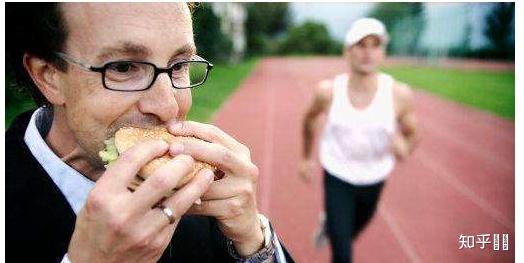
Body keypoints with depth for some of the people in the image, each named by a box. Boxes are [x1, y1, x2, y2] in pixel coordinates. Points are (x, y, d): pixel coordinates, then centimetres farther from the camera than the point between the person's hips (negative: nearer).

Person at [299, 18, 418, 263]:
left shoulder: (399, 94, -19)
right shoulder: (328, 91, -18)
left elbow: (410, 135, -4)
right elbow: (309, 120, 3)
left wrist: (404, 146, -28)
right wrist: (306, 157, 12)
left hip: (374, 181, 2)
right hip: (337, 179, -2)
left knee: (352, 231, 28)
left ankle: (329, 225, 62)